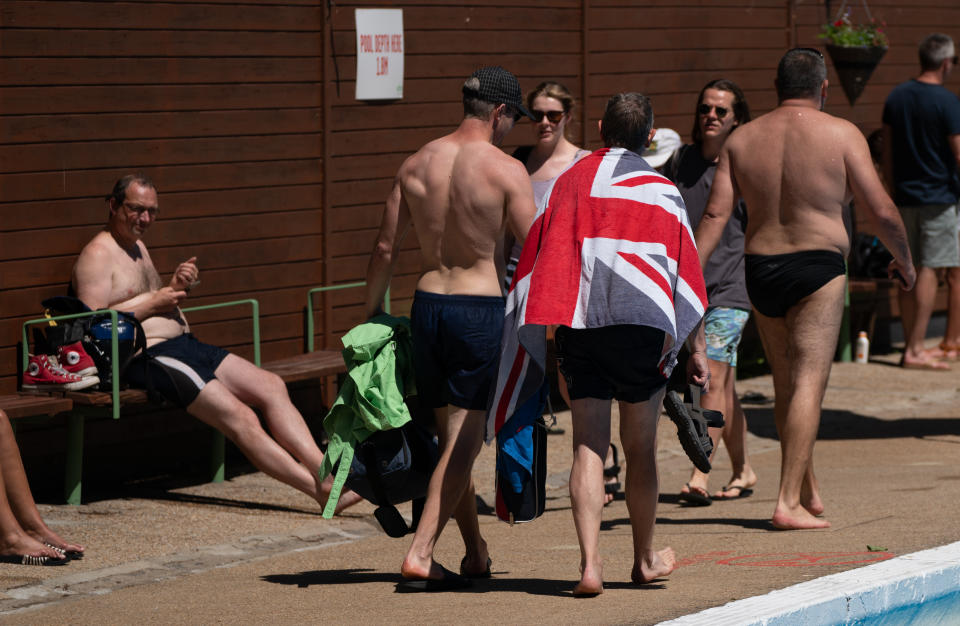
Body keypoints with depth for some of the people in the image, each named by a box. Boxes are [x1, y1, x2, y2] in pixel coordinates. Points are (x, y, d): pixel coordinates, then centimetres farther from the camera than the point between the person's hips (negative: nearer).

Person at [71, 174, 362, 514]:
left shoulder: (137, 247, 23)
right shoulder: (98, 255, -6)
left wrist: (176, 286, 7)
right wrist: (154, 302, -11)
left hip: (184, 345, 10)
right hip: (147, 357, -10)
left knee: (270, 386, -7)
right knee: (238, 416, -22)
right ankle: (323, 490, -28)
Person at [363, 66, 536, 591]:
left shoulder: (416, 165, 5)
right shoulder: (505, 170, -9)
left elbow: (385, 249, 8)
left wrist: (371, 313, 19)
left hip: (427, 305, 5)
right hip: (481, 308, -5)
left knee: (450, 435, 15)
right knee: (464, 439, -3)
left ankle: (476, 552, 25)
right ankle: (420, 555, -11)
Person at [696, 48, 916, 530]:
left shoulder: (742, 139, 6)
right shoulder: (840, 134, -4)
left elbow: (715, 213, -2)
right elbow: (881, 211, -5)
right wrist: (903, 259, 12)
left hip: (760, 271, 5)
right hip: (818, 270, -5)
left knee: (786, 385, 16)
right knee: (808, 384, -6)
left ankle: (808, 494, 27)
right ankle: (788, 504, -14)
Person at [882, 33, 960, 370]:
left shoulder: (896, 97, 6)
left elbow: (887, 155, 12)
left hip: (904, 195, 6)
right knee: (930, 270, -4)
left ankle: (911, 345, 14)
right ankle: (916, 349, -8)